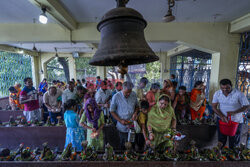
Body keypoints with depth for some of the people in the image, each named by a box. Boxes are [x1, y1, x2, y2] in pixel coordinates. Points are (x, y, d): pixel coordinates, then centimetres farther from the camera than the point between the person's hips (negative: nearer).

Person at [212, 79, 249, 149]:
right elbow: (214, 107, -7)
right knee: (221, 139, 18)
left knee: (234, 141, 16)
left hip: (236, 121, -2)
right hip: (221, 119, 2)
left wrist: (234, 112, -28)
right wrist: (222, 116, -19)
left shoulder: (239, 94, -17)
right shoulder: (217, 93, -9)